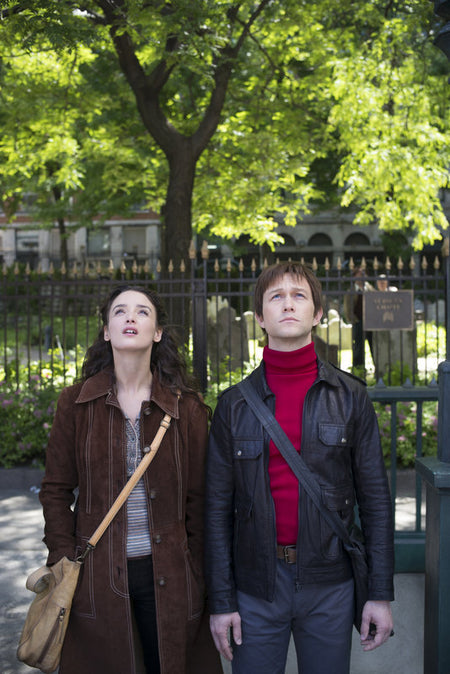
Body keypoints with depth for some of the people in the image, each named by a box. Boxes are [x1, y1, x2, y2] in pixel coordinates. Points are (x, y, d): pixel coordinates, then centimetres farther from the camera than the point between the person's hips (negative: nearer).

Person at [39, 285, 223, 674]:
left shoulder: (187, 408, 0)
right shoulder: (75, 403, 1)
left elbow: (198, 499, 2)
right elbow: (56, 491, 4)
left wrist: (198, 576, 1)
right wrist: (64, 564, -4)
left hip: (168, 574, 0)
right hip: (97, 575, 0)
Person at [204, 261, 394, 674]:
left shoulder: (350, 397, 0)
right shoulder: (235, 404, 1)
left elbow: (375, 498, 0)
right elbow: (218, 507, 1)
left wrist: (381, 593, -3)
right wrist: (221, 600, -2)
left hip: (330, 584, 0)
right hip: (256, 585, 0)